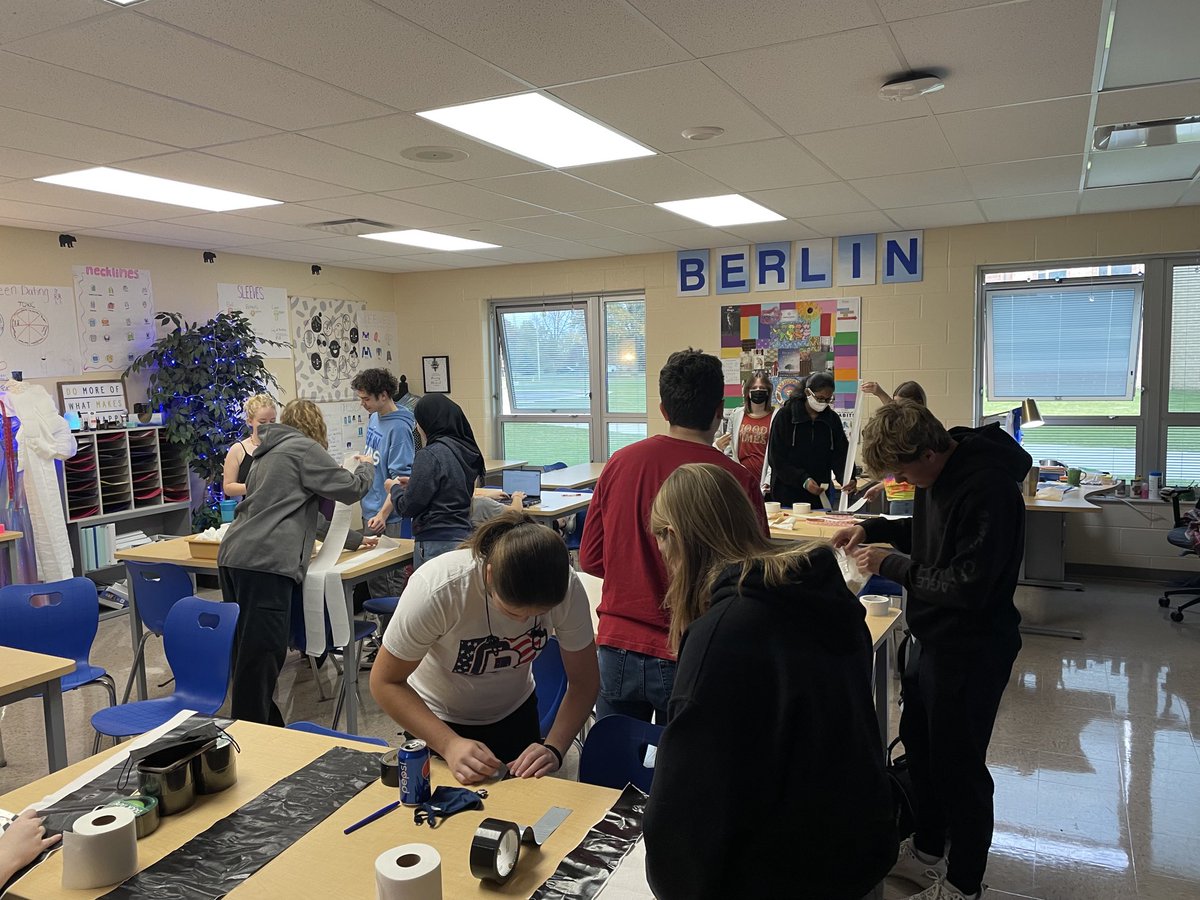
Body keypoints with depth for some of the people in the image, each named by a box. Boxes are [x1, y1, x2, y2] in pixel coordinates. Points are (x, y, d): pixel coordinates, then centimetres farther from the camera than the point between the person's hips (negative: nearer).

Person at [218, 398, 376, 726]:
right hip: (266, 563, -9)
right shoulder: (305, 448, -1)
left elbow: (305, 511, 33)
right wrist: (366, 467, 25)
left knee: (248, 654, 14)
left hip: (233, 556, 9)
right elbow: (349, 489, 3)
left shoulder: (269, 452, 27)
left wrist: (352, 539, 38)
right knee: (261, 657, -6)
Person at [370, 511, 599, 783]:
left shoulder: (566, 586, -29)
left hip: (515, 712, 3)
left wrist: (554, 748, -32)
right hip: (440, 719, -2)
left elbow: (584, 680, -16)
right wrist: (449, 745, -37)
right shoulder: (436, 590, -38)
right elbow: (386, 682, -25)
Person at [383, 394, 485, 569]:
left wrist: (394, 488, 9)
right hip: (464, 537, 8)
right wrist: (414, 483, 21)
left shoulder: (430, 455, -15)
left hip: (437, 544, -8)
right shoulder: (467, 451, 7)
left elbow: (408, 507, -10)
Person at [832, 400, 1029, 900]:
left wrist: (890, 565, -20)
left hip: (970, 650, -9)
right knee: (918, 744, 22)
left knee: (957, 764, 7)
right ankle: (926, 850, 44)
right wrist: (872, 529, 1)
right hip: (932, 638, 9)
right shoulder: (938, 473, 0)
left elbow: (968, 586, -28)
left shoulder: (987, 490, -28)